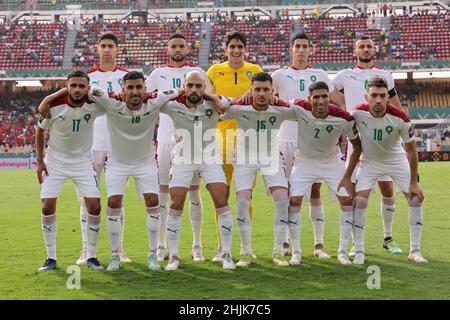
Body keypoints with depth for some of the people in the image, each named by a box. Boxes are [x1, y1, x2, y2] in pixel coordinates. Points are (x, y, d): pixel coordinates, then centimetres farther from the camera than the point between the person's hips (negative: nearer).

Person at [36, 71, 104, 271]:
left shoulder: (94, 105, -17)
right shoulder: (52, 105, -17)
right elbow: (40, 131, 0)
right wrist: (39, 160, -3)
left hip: (83, 162, 1)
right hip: (54, 162, 0)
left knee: (94, 207, -8)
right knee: (47, 207, -7)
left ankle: (91, 257, 7)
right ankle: (51, 258, 8)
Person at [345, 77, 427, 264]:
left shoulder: (400, 118, -27)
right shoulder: (357, 113, -25)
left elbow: (411, 150, -15)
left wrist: (414, 182, -12)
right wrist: (347, 175, -5)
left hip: (397, 161, 0)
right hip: (369, 162, 0)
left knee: (415, 199, -5)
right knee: (359, 201, -14)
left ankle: (415, 251, 8)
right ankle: (359, 252, -2)